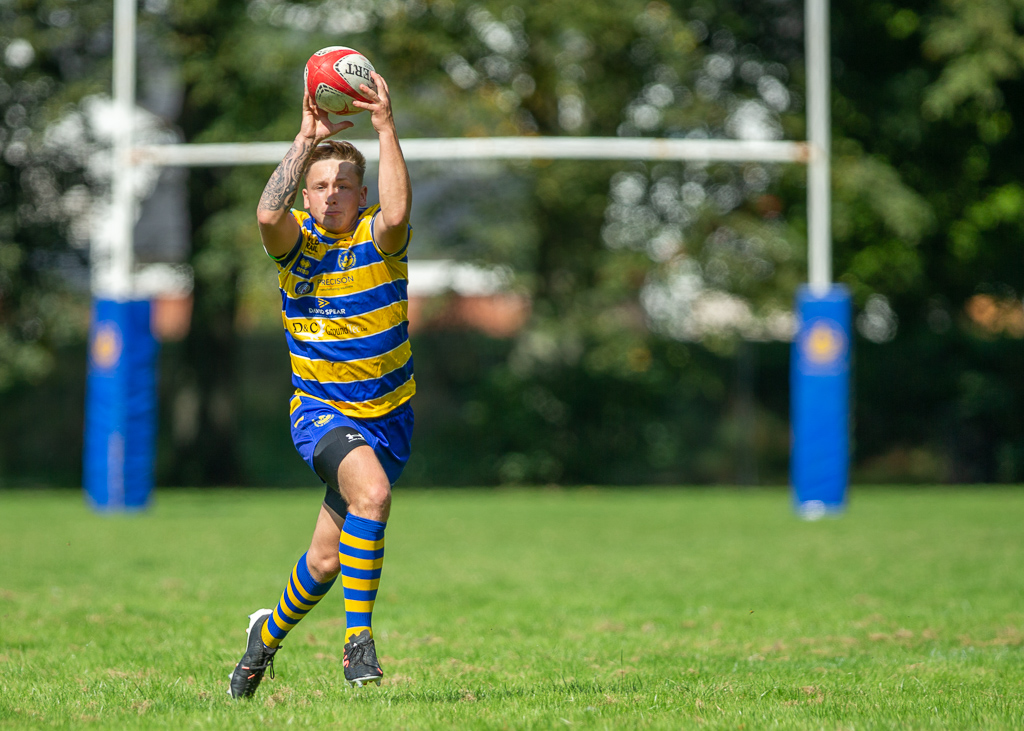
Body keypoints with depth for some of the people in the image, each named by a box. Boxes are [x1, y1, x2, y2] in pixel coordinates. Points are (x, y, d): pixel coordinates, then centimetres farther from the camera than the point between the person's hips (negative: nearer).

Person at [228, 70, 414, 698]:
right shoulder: (296, 239, -6)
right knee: (371, 490, -32)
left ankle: (270, 633, 37)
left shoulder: (378, 238, -8)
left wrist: (385, 126, -35)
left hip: (388, 415, 2)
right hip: (320, 410, -2)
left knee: (327, 560, 7)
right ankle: (359, 640, -24)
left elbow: (397, 212, -34)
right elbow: (268, 214, -31)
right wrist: (307, 138, -31)